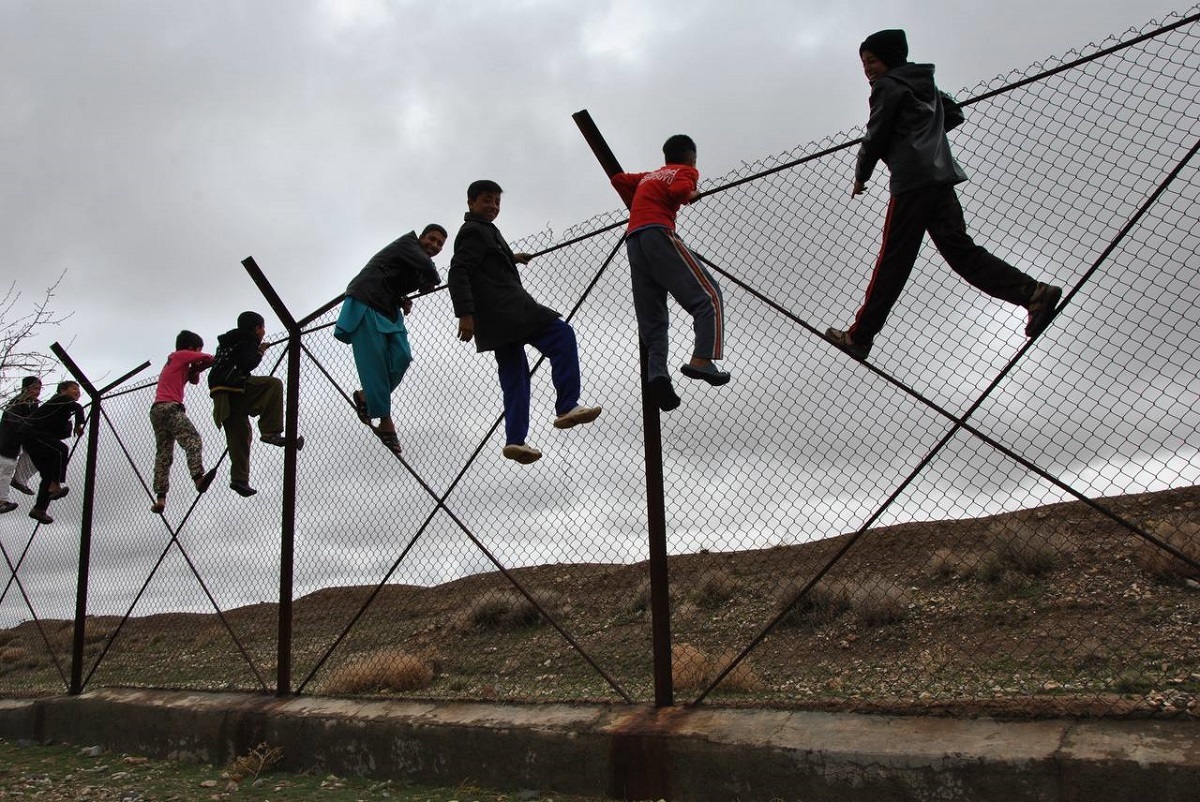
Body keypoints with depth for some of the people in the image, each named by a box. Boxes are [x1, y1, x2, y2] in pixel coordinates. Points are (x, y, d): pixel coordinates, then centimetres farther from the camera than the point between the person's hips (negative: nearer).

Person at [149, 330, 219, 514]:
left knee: (163, 454, 5)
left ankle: (160, 499, -3)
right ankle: (198, 477, -48)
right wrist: (198, 366, 19)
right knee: (193, 440, -26)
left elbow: (194, 380, 26)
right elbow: (209, 359, 0)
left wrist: (194, 370, 9)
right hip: (170, 407, -9)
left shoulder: (173, 361, 30)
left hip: (157, 410, 9)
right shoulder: (181, 355, 6)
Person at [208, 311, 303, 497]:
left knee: (240, 434, 10)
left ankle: (239, 479, 6)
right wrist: (260, 352, 1)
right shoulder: (247, 340, 1)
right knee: (274, 384, -16)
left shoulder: (231, 341, 30)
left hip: (221, 396, 10)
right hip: (232, 389, -10)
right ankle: (270, 432, -25)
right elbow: (247, 364, -15)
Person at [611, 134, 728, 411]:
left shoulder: (649, 176, 33)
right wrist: (690, 195, 15)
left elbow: (619, 179, 30)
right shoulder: (686, 171, 14)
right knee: (708, 295, -11)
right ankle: (701, 360, -31)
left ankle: (657, 372, -23)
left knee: (652, 319, 0)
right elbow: (678, 191, -6)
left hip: (633, 239, 7)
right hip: (658, 233, -7)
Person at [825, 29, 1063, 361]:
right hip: (941, 177, 8)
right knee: (959, 249, 0)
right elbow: (954, 114, 35)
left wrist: (861, 176, 12)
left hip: (912, 181, -8)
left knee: (893, 261, -9)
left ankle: (859, 335, -6)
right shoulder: (924, 83, 27)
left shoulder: (888, 85, 1)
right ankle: (1033, 293, -14)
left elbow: (875, 138, -2)